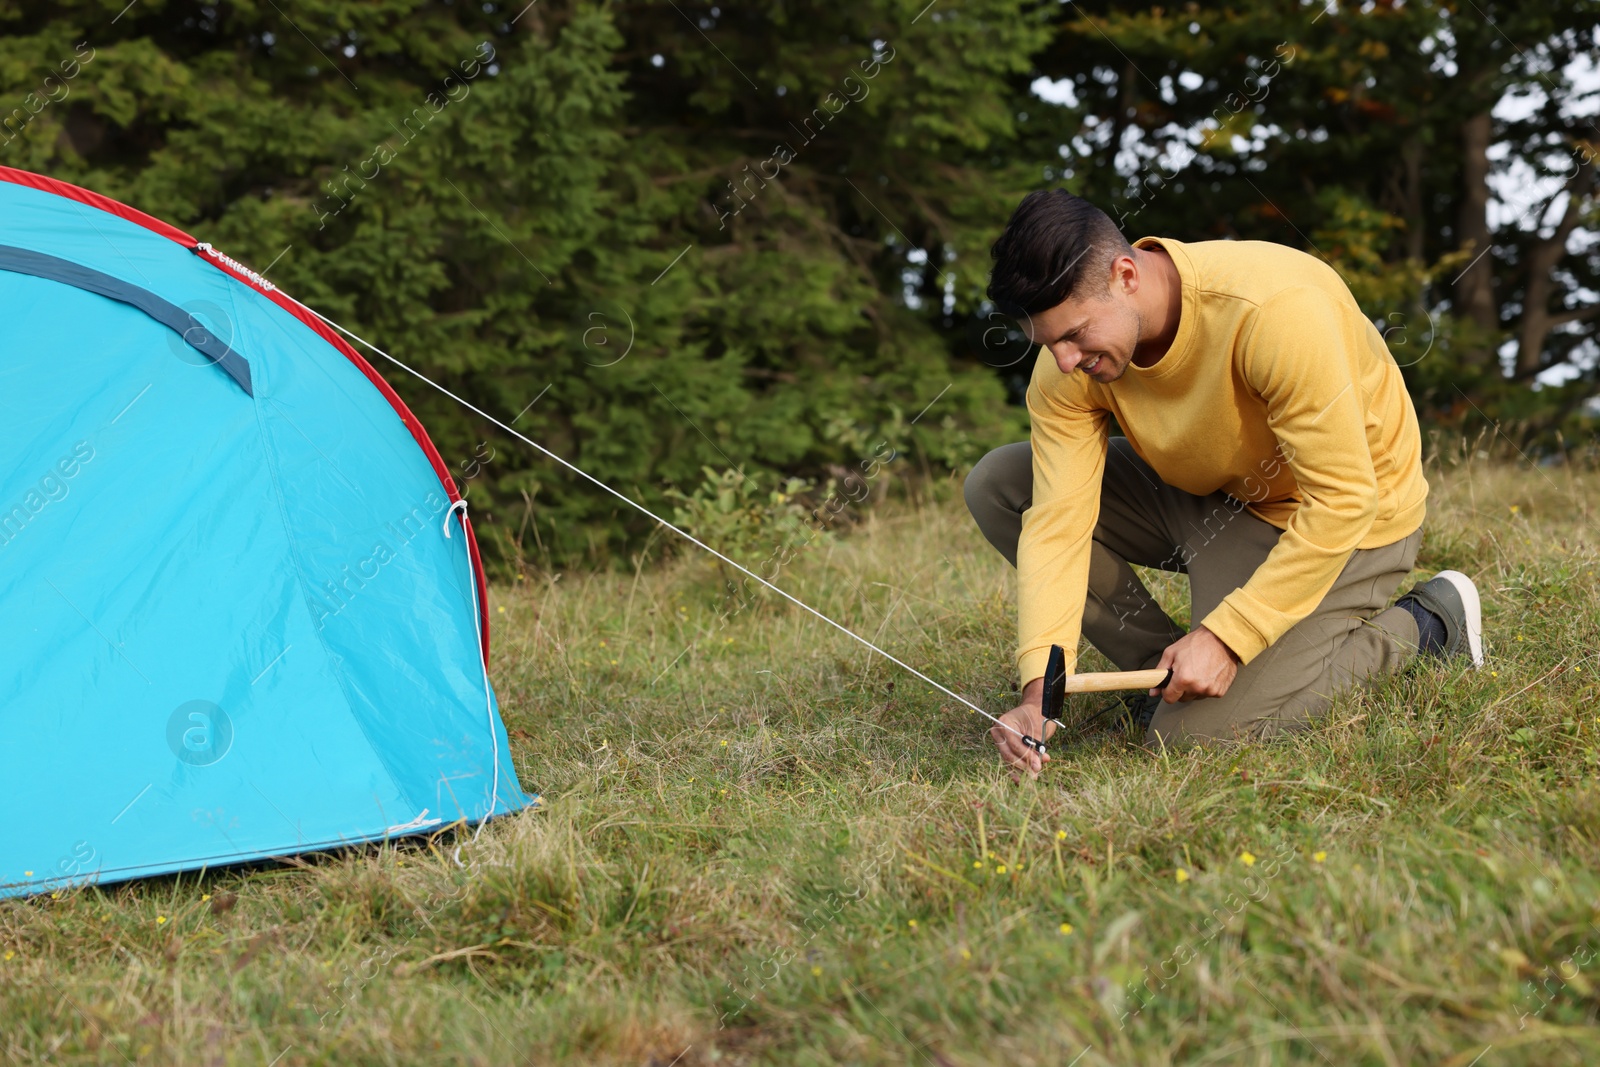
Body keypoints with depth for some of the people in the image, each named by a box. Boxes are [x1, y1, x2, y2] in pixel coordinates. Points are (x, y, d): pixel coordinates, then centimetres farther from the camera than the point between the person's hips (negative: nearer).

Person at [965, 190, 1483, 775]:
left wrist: (1225, 635, -30)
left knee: (1198, 731, -19)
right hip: (1205, 489, 7)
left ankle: (1425, 624, 2)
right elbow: (1057, 520, -19)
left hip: (1338, 522, -6)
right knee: (997, 485, -7)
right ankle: (1159, 665, 1)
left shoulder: (1275, 310, -36)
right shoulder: (1067, 365, -17)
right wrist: (1040, 687, -31)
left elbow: (1343, 500, -31)